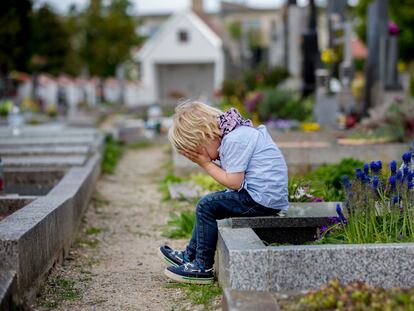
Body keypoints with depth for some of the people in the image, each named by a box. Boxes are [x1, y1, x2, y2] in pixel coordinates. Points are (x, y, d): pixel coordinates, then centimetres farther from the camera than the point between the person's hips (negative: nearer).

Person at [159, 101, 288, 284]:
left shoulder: (234, 140, -17)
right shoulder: (234, 135, 14)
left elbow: (234, 182, -19)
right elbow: (234, 178, 11)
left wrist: (206, 164, -8)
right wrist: (207, 162, -1)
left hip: (262, 198, -11)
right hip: (265, 195, 11)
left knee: (206, 206, -10)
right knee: (209, 204, 19)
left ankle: (202, 267, -2)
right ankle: (190, 256, 27)